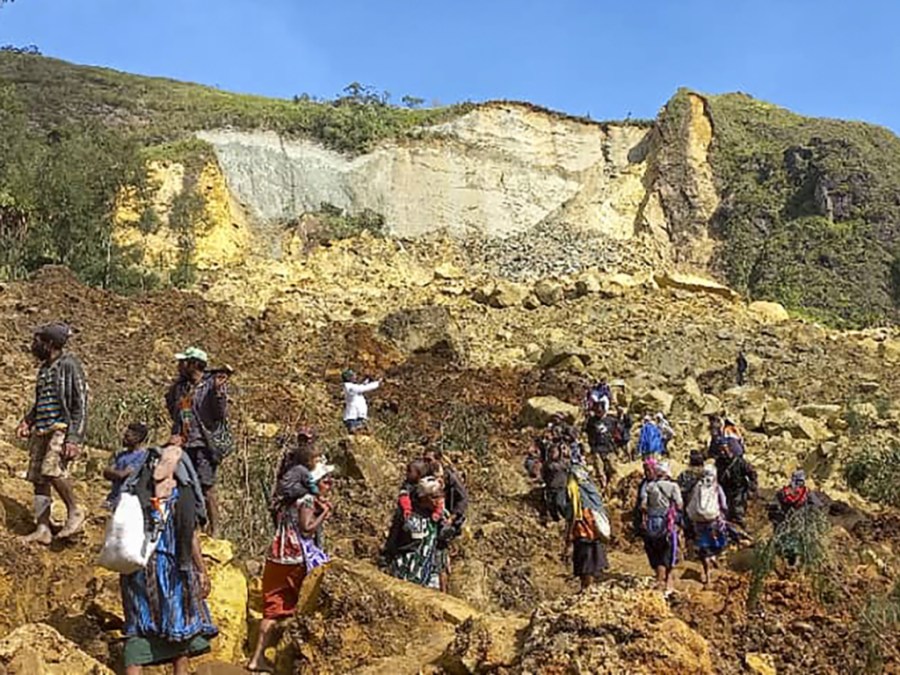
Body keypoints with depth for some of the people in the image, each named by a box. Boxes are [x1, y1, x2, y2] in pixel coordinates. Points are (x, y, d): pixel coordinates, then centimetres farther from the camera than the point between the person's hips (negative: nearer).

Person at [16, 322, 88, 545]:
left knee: (52, 469, -25)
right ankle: (42, 529, 5)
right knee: (38, 478, 2)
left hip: (62, 427, -8)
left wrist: (74, 439, -18)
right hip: (41, 430, 8)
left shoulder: (69, 365, -7)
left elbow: (80, 404, -12)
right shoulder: (44, 368, 18)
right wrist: (27, 421, 10)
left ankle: (75, 512, -8)